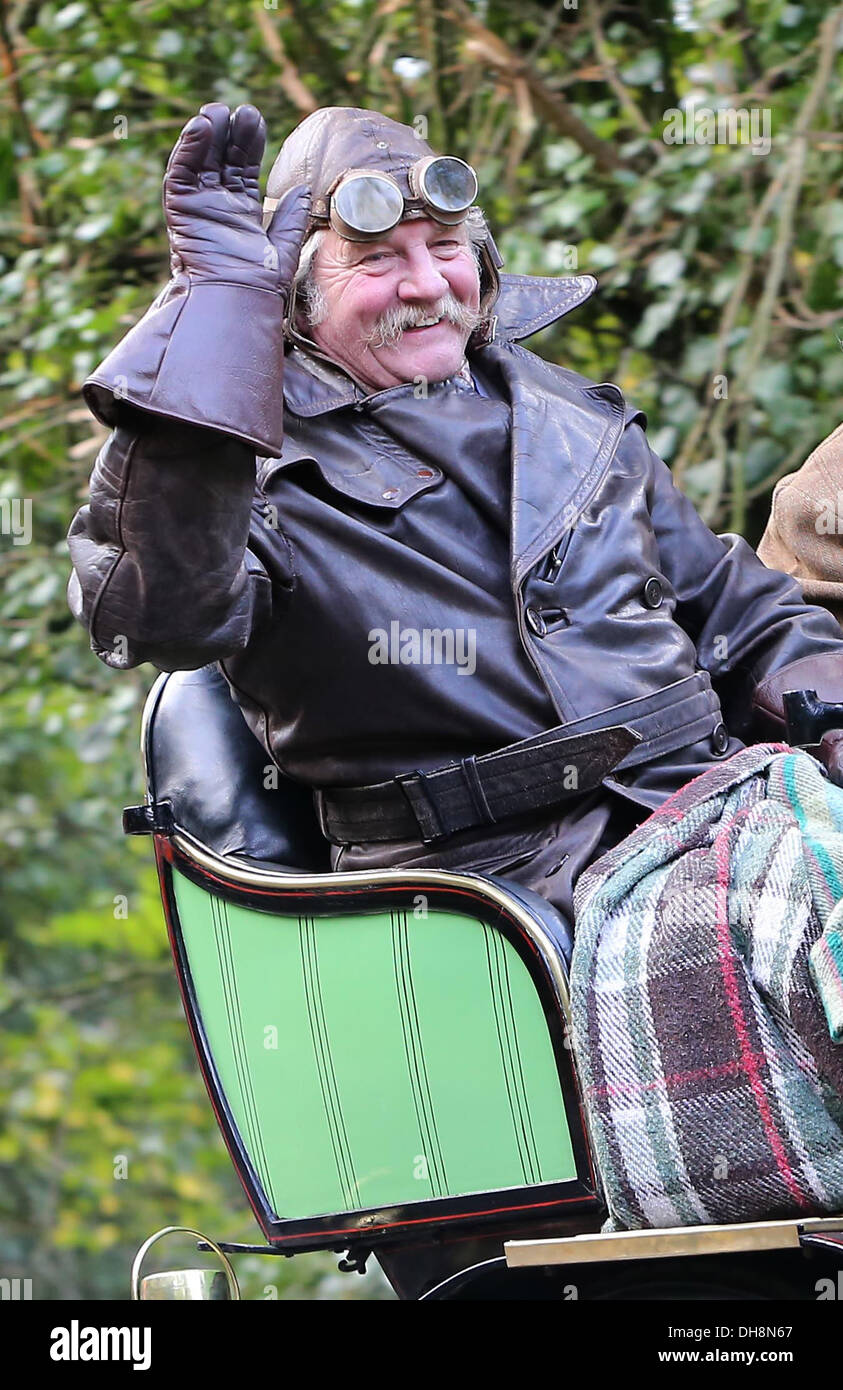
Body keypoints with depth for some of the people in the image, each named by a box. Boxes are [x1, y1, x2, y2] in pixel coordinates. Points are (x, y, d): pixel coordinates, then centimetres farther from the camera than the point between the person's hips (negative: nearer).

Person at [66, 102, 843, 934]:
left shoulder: (577, 416, 24)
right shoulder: (262, 465, 5)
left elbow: (739, 612, 31)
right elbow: (160, 613, -20)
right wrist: (222, 298, -15)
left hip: (716, 787, 6)